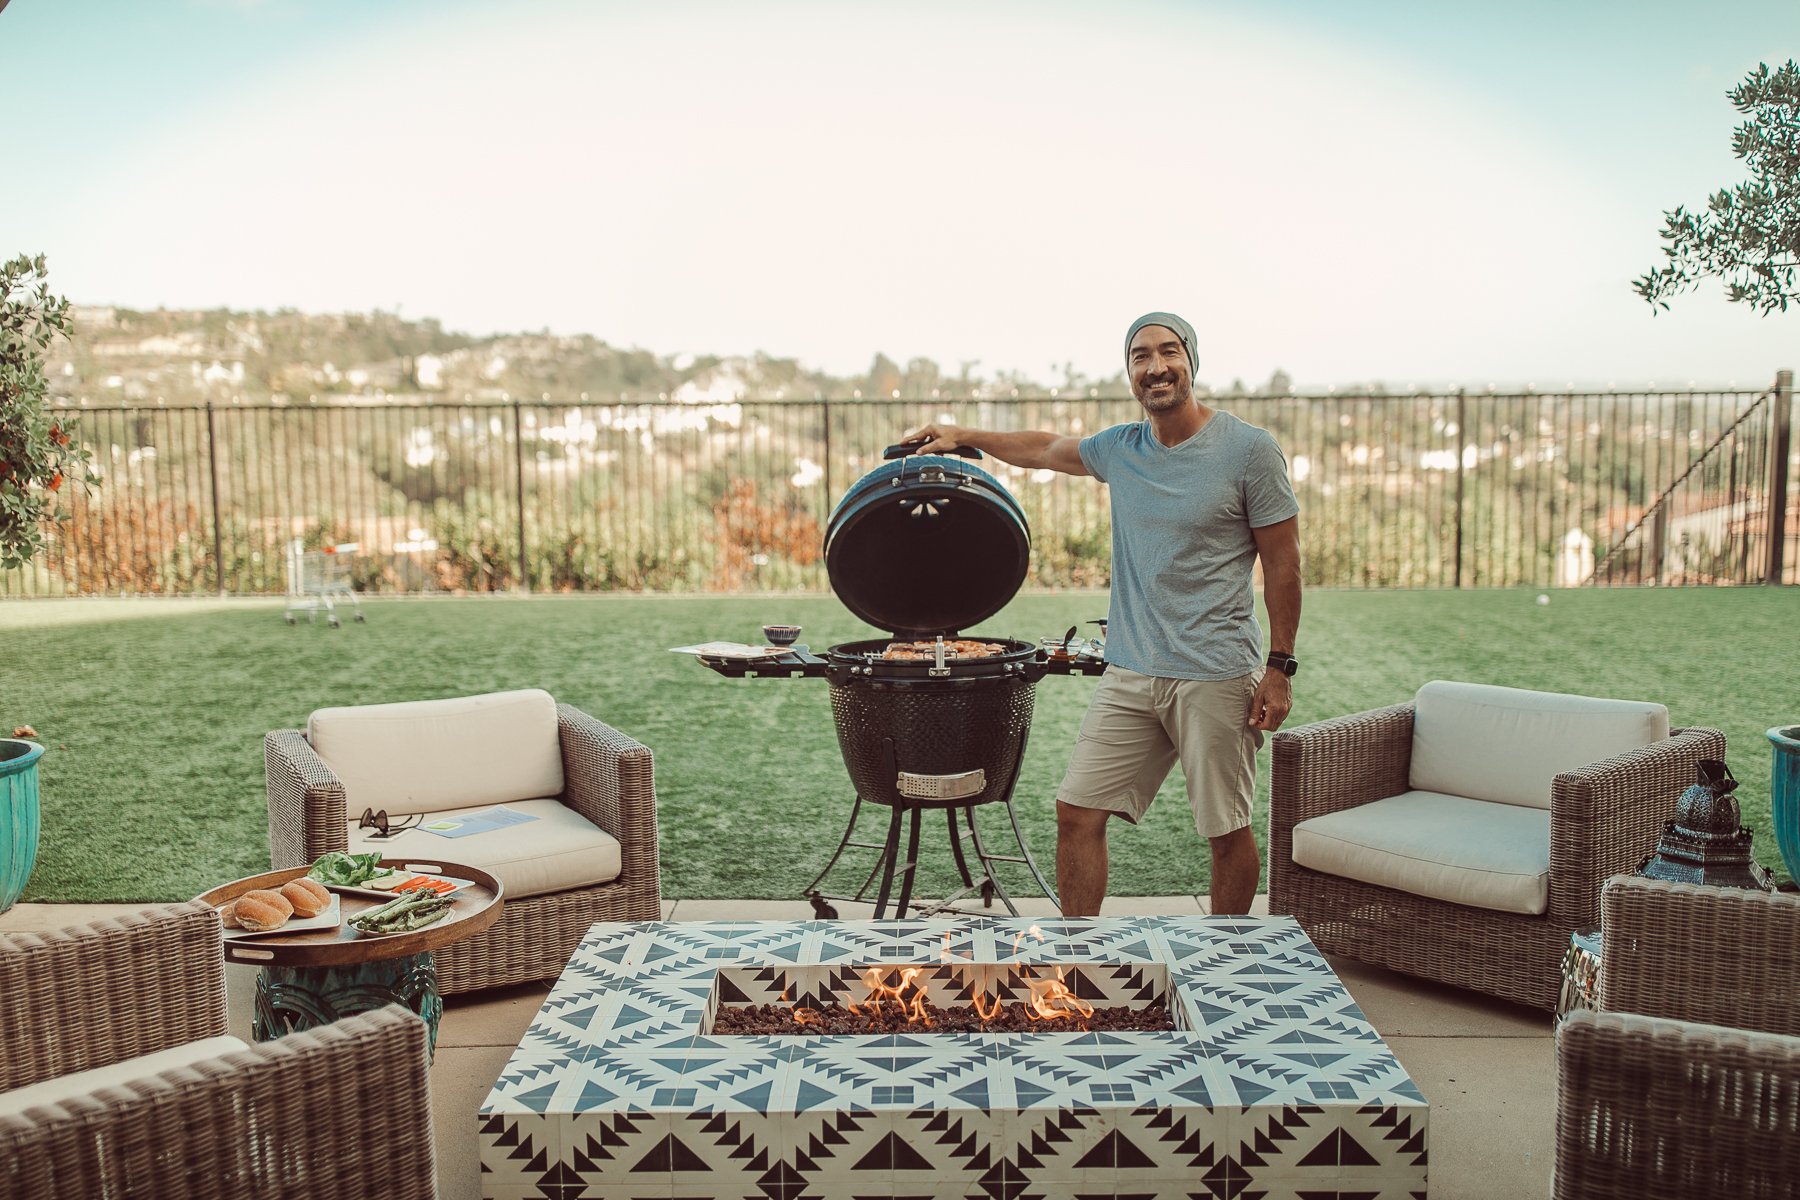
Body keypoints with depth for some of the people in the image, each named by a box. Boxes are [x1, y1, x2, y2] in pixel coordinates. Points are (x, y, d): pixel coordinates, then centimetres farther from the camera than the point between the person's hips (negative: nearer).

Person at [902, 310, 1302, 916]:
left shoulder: (1249, 450, -6)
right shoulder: (1120, 448, 8)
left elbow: (1282, 564, -4)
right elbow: (1044, 448, 28)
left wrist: (1280, 667, -7)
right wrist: (963, 435, 25)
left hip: (1217, 677, -4)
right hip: (1130, 672, 5)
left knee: (1228, 832, 5)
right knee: (1077, 811, 2)